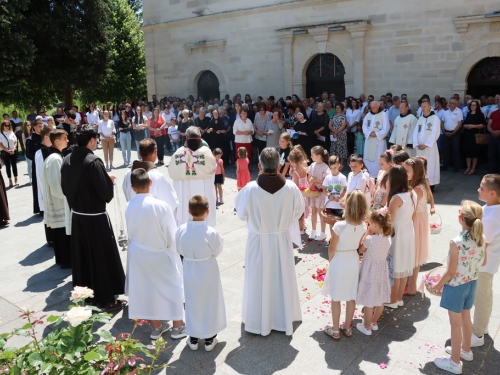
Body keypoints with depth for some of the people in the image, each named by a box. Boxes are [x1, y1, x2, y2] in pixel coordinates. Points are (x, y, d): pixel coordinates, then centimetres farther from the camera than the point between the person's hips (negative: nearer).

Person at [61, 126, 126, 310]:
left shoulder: (67, 160, 1)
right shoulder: (93, 162, -21)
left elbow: (64, 188, 12)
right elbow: (105, 193, -19)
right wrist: (109, 180, -1)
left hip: (77, 215, 7)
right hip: (95, 217, -7)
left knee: (81, 256, 18)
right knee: (102, 257, 4)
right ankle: (105, 298, 13)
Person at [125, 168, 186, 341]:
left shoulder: (129, 207, -13)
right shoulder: (161, 206, -25)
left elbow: (130, 232, 1)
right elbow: (172, 235, -16)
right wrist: (173, 252, 2)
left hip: (139, 255, 4)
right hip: (160, 255, -4)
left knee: (147, 289, 18)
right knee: (173, 287, 15)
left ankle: (156, 327, 34)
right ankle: (177, 327, 28)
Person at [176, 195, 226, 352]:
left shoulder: (182, 230, -16)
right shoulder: (211, 233, -25)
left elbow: (179, 250, -3)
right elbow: (217, 251, -11)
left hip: (189, 271, 3)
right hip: (208, 271, -3)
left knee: (192, 304, 18)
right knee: (210, 303, 15)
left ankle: (193, 338, 30)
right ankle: (209, 339, 27)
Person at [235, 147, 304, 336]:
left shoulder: (251, 189, -21)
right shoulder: (291, 187, -16)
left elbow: (241, 213, -6)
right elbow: (298, 212, -2)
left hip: (258, 241, -2)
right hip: (282, 240, 2)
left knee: (259, 281, 14)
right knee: (282, 279, 18)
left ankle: (259, 322, 30)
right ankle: (284, 319, 35)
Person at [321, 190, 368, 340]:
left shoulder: (339, 226, -26)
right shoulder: (363, 226, -11)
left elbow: (332, 249, -15)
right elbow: (359, 246, 2)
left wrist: (330, 262, 3)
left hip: (338, 262, -5)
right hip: (354, 261, 5)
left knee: (336, 298, 11)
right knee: (351, 297, 18)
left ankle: (335, 330, 22)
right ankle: (347, 327, 32)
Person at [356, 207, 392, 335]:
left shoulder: (370, 239, -25)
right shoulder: (388, 238, -6)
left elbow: (361, 249, -6)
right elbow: (386, 255, 6)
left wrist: (367, 233, -8)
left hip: (370, 271, -6)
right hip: (382, 269, 7)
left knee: (369, 302, 7)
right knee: (380, 300, 19)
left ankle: (367, 327, 21)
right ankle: (374, 322, 37)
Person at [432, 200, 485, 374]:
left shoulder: (456, 242, -29)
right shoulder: (481, 238, -8)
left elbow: (451, 272, -22)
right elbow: (483, 262, 7)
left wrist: (438, 285, -6)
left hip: (456, 285, -7)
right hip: (472, 282, 7)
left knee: (456, 323, 7)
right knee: (466, 317, 26)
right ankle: (466, 350, 46)